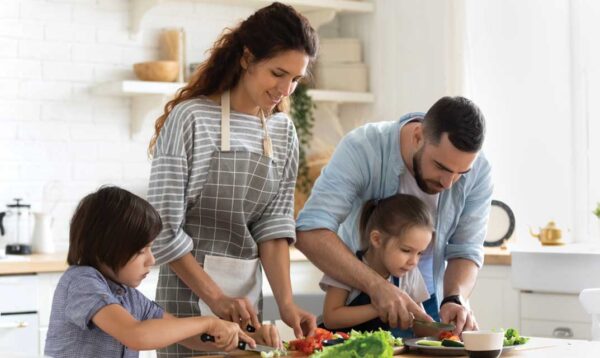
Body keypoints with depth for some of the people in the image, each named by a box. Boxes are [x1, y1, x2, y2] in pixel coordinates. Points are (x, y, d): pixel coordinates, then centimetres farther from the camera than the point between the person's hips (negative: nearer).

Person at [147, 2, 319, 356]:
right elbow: (164, 228, -15)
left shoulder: (284, 132, 4)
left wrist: (286, 301, -12)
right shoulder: (191, 118, -13)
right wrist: (215, 297, -18)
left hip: (248, 292, 5)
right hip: (190, 290, -5)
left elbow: (275, 226, 0)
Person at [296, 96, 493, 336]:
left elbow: (466, 251, -11)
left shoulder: (477, 171, -18)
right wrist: (376, 285, -46)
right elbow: (309, 232, -36)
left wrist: (455, 299, -32)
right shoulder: (362, 148, -27)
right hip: (358, 295, -1)